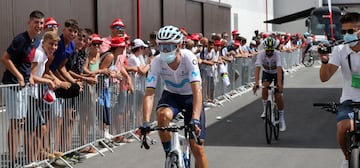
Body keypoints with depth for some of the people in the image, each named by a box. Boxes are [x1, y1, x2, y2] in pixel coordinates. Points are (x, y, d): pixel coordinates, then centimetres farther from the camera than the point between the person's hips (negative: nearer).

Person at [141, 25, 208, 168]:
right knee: (163, 115, -35)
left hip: (191, 97, -1)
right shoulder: (157, 62, -23)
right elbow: (149, 94, -26)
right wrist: (146, 122, -40)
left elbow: (197, 90, -37)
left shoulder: (188, 57, -29)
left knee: (197, 147, -9)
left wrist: (195, 120, -50)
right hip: (171, 95, 2)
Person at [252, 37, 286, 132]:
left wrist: (279, 83, -54)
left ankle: (282, 119, 4)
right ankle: (265, 110, -8)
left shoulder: (277, 54, -32)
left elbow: (279, 69, -42)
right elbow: (257, 68, -36)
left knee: (278, 96, -11)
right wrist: (256, 83, -49)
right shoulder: (261, 54, -28)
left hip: (277, 73, -1)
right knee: (264, 88, -29)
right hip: (267, 73, 2)